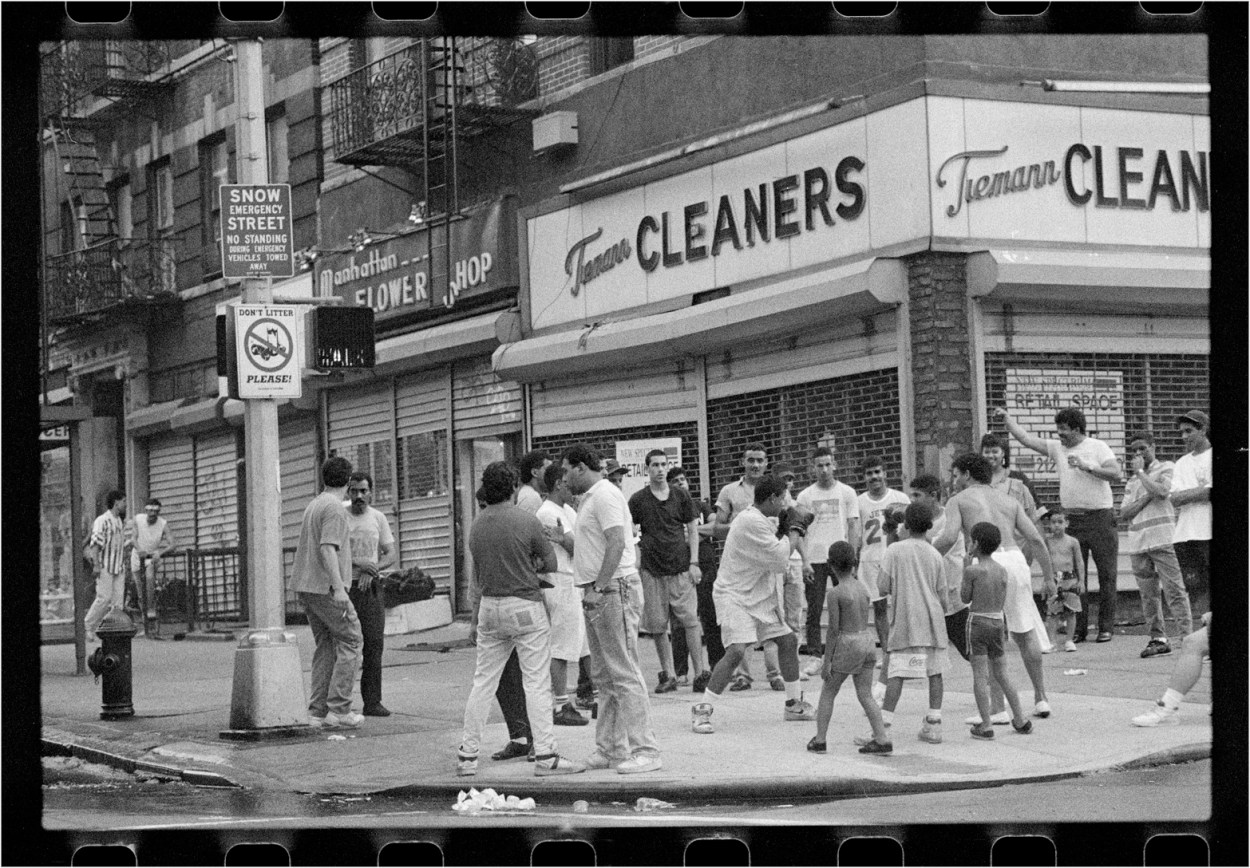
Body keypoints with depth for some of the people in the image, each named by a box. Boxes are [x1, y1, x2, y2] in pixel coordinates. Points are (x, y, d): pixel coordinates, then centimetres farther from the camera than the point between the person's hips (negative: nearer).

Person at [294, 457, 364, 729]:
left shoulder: (312, 505, 17)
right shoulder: (334, 508, -12)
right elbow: (327, 549, -22)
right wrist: (338, 587, -24)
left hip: (306, 586, 9)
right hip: (325, 587, -9)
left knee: (325, 646, 11)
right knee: (350, 640, -3)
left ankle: (318, 712, 6)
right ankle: (339, 708, -8)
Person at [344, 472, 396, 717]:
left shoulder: (378, 518, 11)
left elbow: (390, 555, 10)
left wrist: (372, 569, -9)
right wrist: (358, 563, -16)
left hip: (371, 587, 3)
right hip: (345, 586, -3)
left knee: (375, 642, -3)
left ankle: (372, 701, 0)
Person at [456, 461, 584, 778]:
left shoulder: (476, 525, 3)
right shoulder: (526, 521, -11)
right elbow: (551, 564, -3)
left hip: (489, 606, 5)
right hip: (525, 606, -5)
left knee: (483, 681, 11)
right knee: (537, 682, -2)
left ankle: (467, 755, 14)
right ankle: (545, 755, -3)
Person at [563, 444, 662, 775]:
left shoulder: (605, 495, -12)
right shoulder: (590, 498, 20)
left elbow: (616, 543, -23)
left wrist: (599, 588, -24)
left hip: (614, 589, -11)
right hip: (598, 594, 11)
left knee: (624, 674, -10)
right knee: (604, 676, 13)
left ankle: (645, 750, -8)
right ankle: (609, 749, 18)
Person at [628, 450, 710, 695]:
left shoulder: (681, 496, 7)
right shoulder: (638, 500, 4)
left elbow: (692, 529, 9)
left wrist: (693, 563, 0)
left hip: (680, 567, 0)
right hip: (652, 570, 0)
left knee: (690, 620, -6)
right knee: (658, 626, 1)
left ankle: (701, 672, -7)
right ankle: (668, 675, 9)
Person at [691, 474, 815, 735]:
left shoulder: (757, 518, 10)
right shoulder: (752, 522, -22)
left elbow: (775, 554, 12)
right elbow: (779, 559, -21)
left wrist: (791, 533, 0)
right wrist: (793, 534, -6)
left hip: (758, 596, 10)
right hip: (734, 595, -10)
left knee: (788, 640, 13)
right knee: (736, 651, -22)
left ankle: (794, 704, 28)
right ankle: (702, 710, -15)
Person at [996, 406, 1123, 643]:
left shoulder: (1098, 447, -2)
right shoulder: (1057, 448, 10)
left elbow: (1117, 474, -13)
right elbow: (1027, 439, 9)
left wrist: (1086, 466, -18)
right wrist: (1007, 418, 4)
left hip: (1101, 518, -4)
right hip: (1073, 520, 4)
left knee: (1107, 575, 0)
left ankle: (1106, 627, 6)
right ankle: (1078, 629, 7)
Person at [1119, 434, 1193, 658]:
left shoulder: (1165, 468, 5)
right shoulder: (1132, 481, 21)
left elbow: (1162, 491, -15)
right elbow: (1124, 513, 10)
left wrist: (1140, 471, -5)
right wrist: (1146, 498, -5)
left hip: (1162, 539, -6)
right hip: (1138, 543, 6)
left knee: (1174, 590, -10)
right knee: (1148, 594, 6)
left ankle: (1188, 636, -11)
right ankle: (1158, 638, 10)